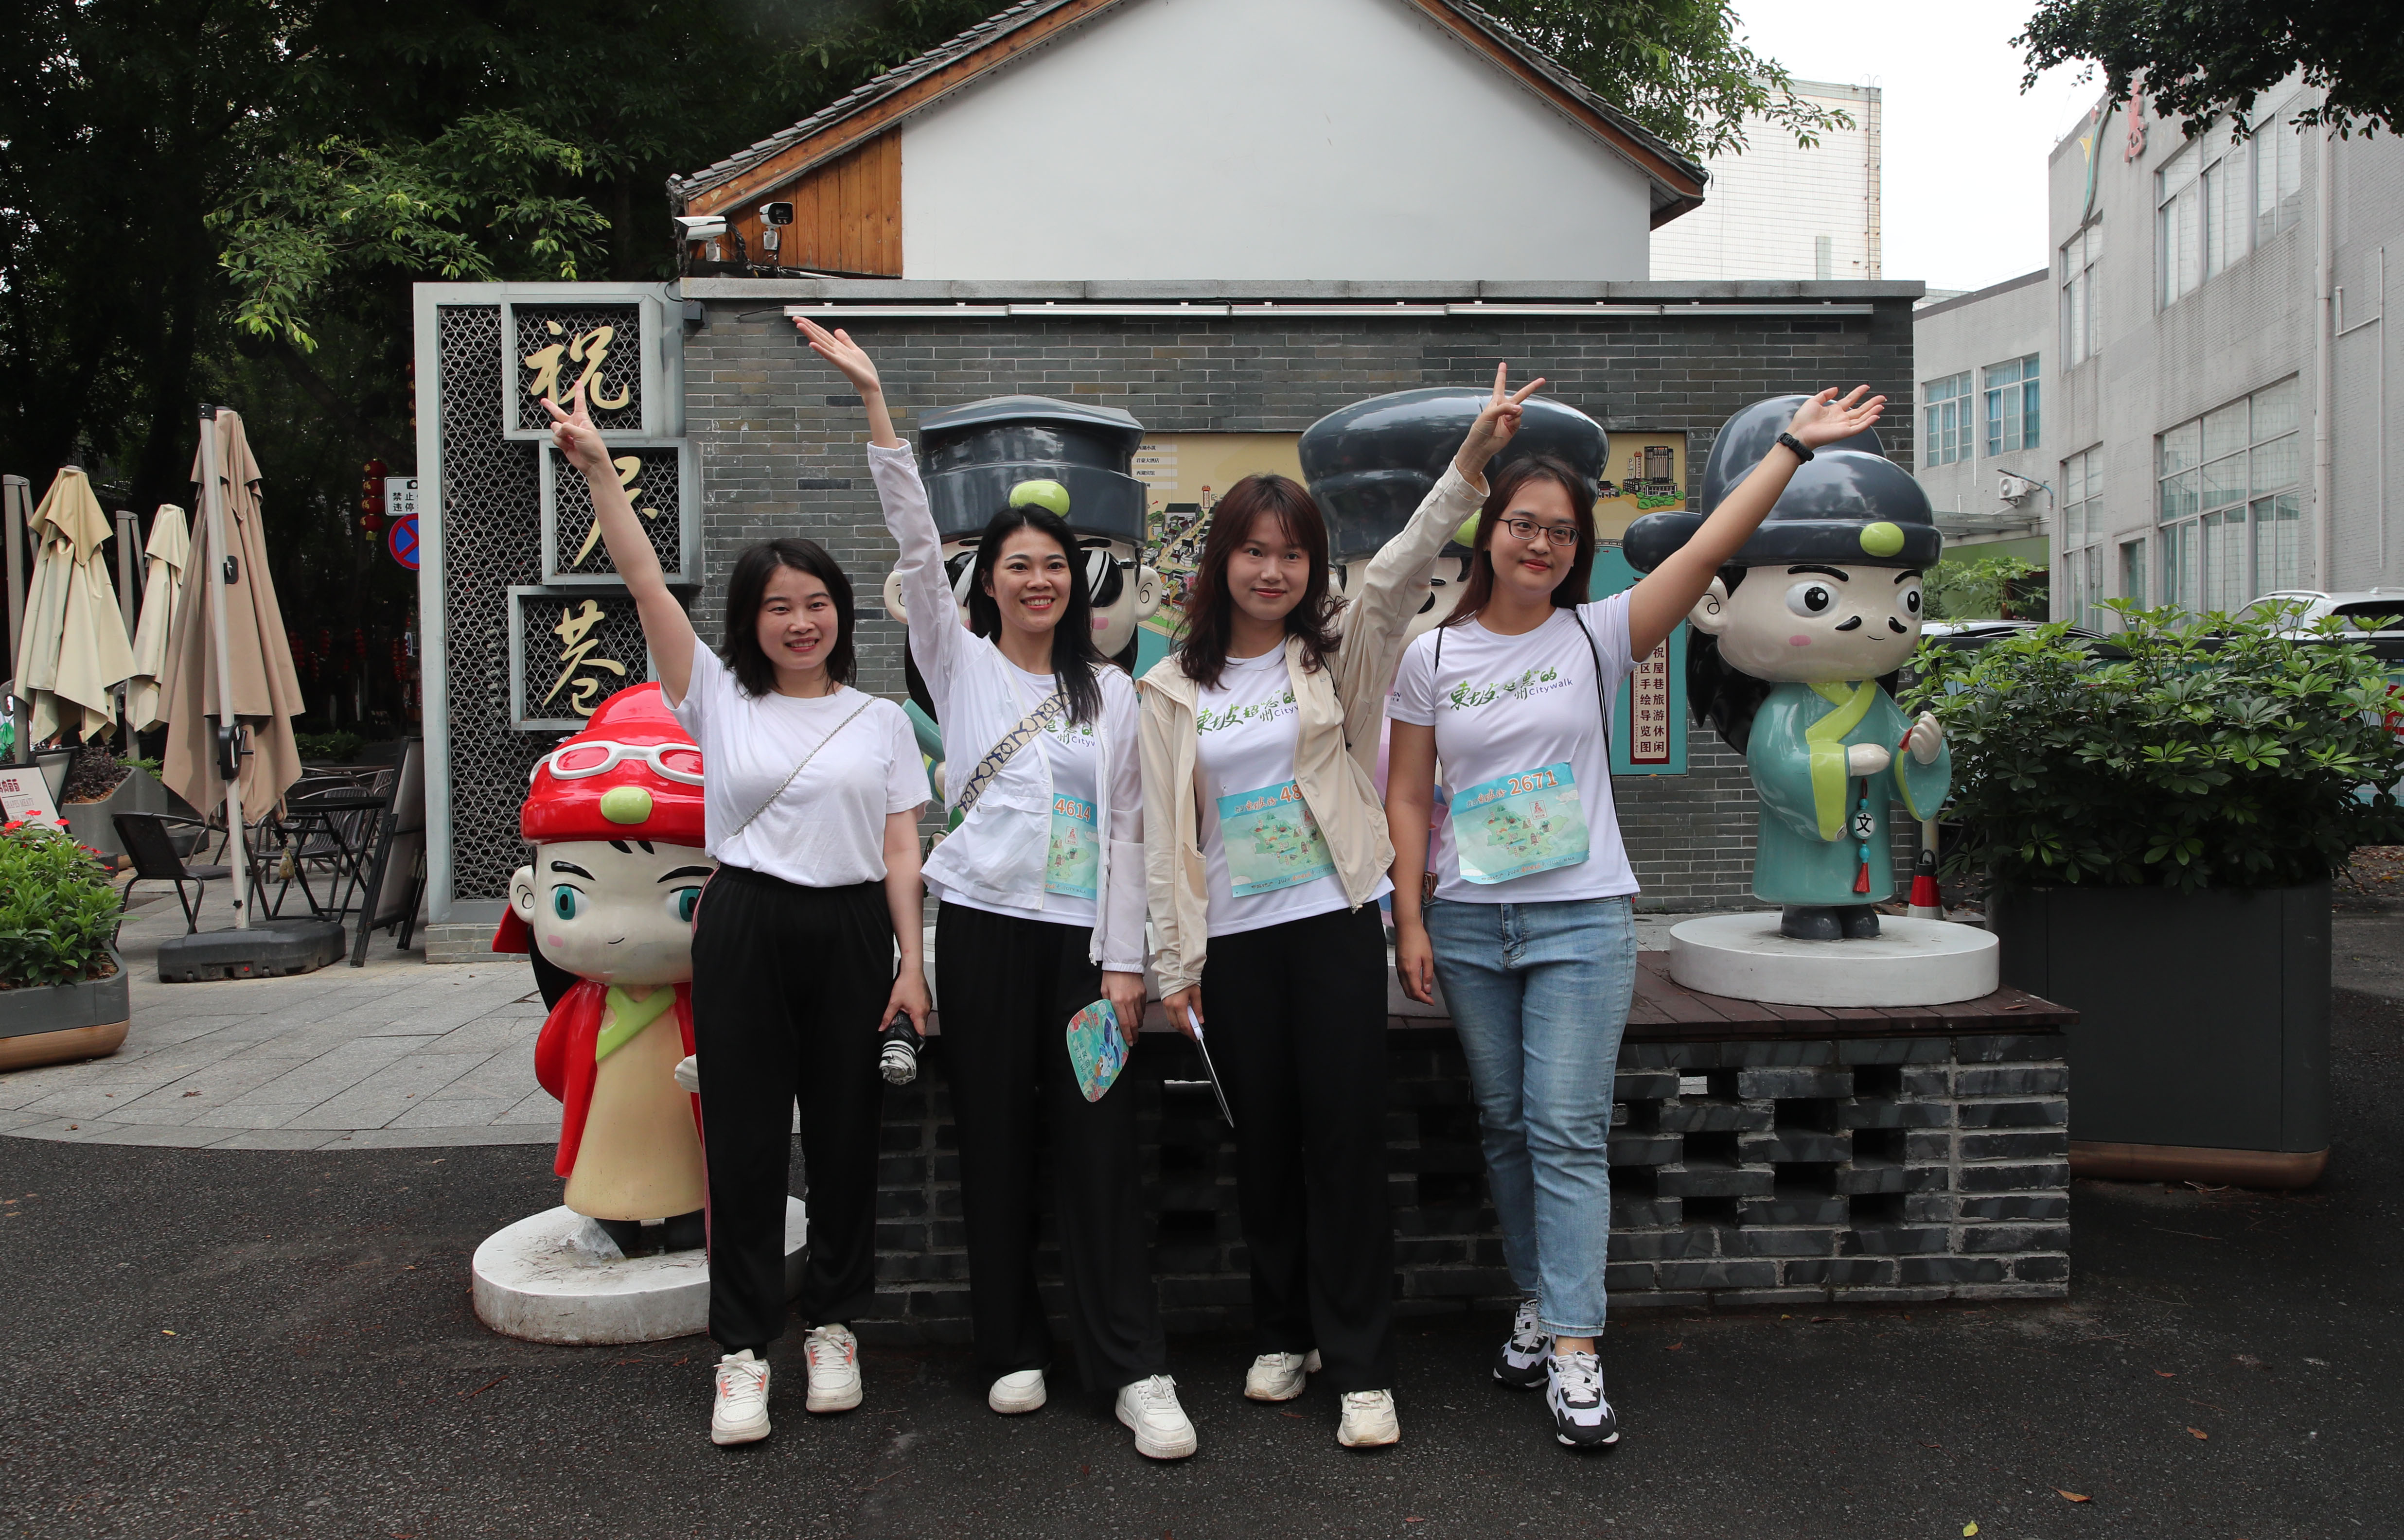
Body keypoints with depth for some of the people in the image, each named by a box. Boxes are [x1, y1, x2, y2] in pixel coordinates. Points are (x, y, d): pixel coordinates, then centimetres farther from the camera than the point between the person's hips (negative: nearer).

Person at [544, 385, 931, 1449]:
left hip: (851, 933, 1)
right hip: (744, 932, -1)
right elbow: (644, 582, -2)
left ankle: (831, 1327, 24)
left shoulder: (880, 719, 9)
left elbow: (901, 851, 5)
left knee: (844, 1135, 8)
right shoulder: (718, 698, 6)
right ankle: (743, 1349, 13)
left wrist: (912, 961, -3)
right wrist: (597, 468, -10)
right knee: (744, 1142, 2)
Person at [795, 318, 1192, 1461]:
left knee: (1099, 1146, -2)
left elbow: (1125, 832, 8)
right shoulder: (959, 663, 8)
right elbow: (915, 540, -2)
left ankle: (1136, 1368, 2)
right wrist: (873, 401, -10)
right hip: (985, 926, 0)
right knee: (996, 1141, 5)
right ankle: (1011, 1349, 19)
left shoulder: (1110, 693, 12)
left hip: (1084, 936, 1)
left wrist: (1125, 961, 0)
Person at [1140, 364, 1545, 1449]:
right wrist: (1172, 963, 3)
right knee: (1263, 1145, 11)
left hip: (1334, 924, -2)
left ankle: (1361, 1368, 7)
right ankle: (1284, 1334, 28)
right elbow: (1166, 836, 5)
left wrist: (1469, 466, -28)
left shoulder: (1338, 651, 3)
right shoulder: (1171, 690, 6)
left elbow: (1399, 571, -14)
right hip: (1233, 941, 2)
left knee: (1347, 1139, -2)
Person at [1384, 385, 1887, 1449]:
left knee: (1568, 1134, -6)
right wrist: (1411, 921, -1)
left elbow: (1704, 554, -10)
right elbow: (1407, 797, 4)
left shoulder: (1597, 636, 0)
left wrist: (1793, 445, -13)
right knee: (1506, 1126, 11)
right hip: (1467, 922, 2)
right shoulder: (1432, 656, 4)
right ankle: (1539, 1305, 25)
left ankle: (1574, 1356, -4)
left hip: (1582, 920, -2)